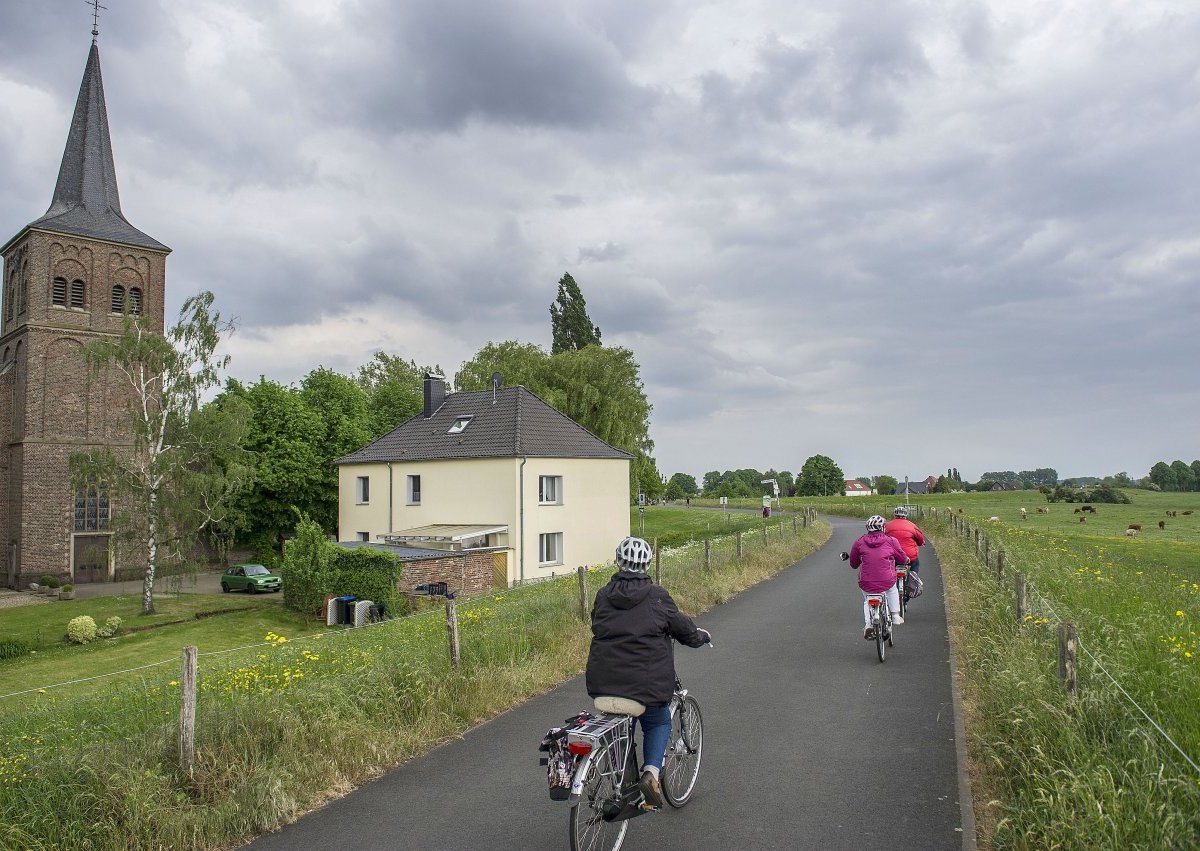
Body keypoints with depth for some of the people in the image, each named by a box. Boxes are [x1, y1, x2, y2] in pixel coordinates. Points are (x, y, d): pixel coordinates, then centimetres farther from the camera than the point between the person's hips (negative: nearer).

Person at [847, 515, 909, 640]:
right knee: (893, 589, 35)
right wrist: (907, 560, 38)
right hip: (887, 582, 0)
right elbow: (902, 559, 14)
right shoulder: (891, 541, 2)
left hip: (866, 584, 0)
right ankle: (895, 615, 31)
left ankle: (868, 624, 8)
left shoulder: (859, 542, 3)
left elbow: (853, 564, 11)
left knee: (867, 601, 28)